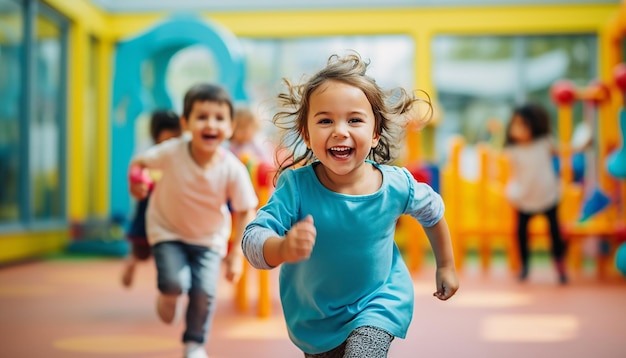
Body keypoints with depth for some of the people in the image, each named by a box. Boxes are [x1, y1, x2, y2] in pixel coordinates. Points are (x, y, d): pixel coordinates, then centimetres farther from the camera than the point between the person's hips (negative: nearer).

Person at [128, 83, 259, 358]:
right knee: (175, 282, -21)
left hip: (210, 238, 1)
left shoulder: (233, 170, -25)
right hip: (167, 231, -1)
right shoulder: (171, 152, -26)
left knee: (204, 292, -11)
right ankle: (167, 295, 19)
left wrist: (236, 254, -14)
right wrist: (136, 180, -19)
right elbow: (139, 162, -4)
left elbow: (245, 211, -14)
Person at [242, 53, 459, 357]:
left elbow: (432, 213, 2)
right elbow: (252, 240, -31)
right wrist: (284, 249, -53)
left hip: (379, 301, -1)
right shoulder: (296, 186, -25)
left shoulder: (397, 185, -20)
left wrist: (446, 266, 14)